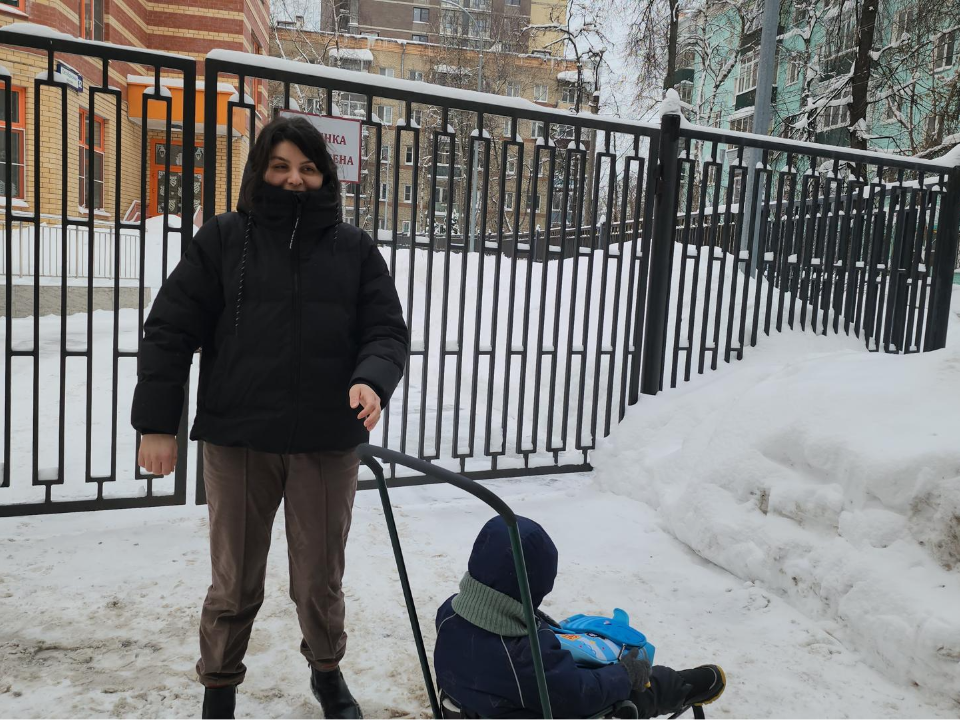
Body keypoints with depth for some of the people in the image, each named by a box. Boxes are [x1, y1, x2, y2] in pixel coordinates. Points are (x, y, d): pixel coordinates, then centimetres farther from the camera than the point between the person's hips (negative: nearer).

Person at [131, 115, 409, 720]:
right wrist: (157, 423, -3)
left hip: (328, 443, 1)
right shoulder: (223, 239, 2)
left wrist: (373, 380, -19)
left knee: (321, 580, 15)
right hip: (238, 441, 0)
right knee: (235, 583, 13)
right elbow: (170, 331, 1)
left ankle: (327, 671, 41)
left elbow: (388, 330, 2)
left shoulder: (354, 248, 5)